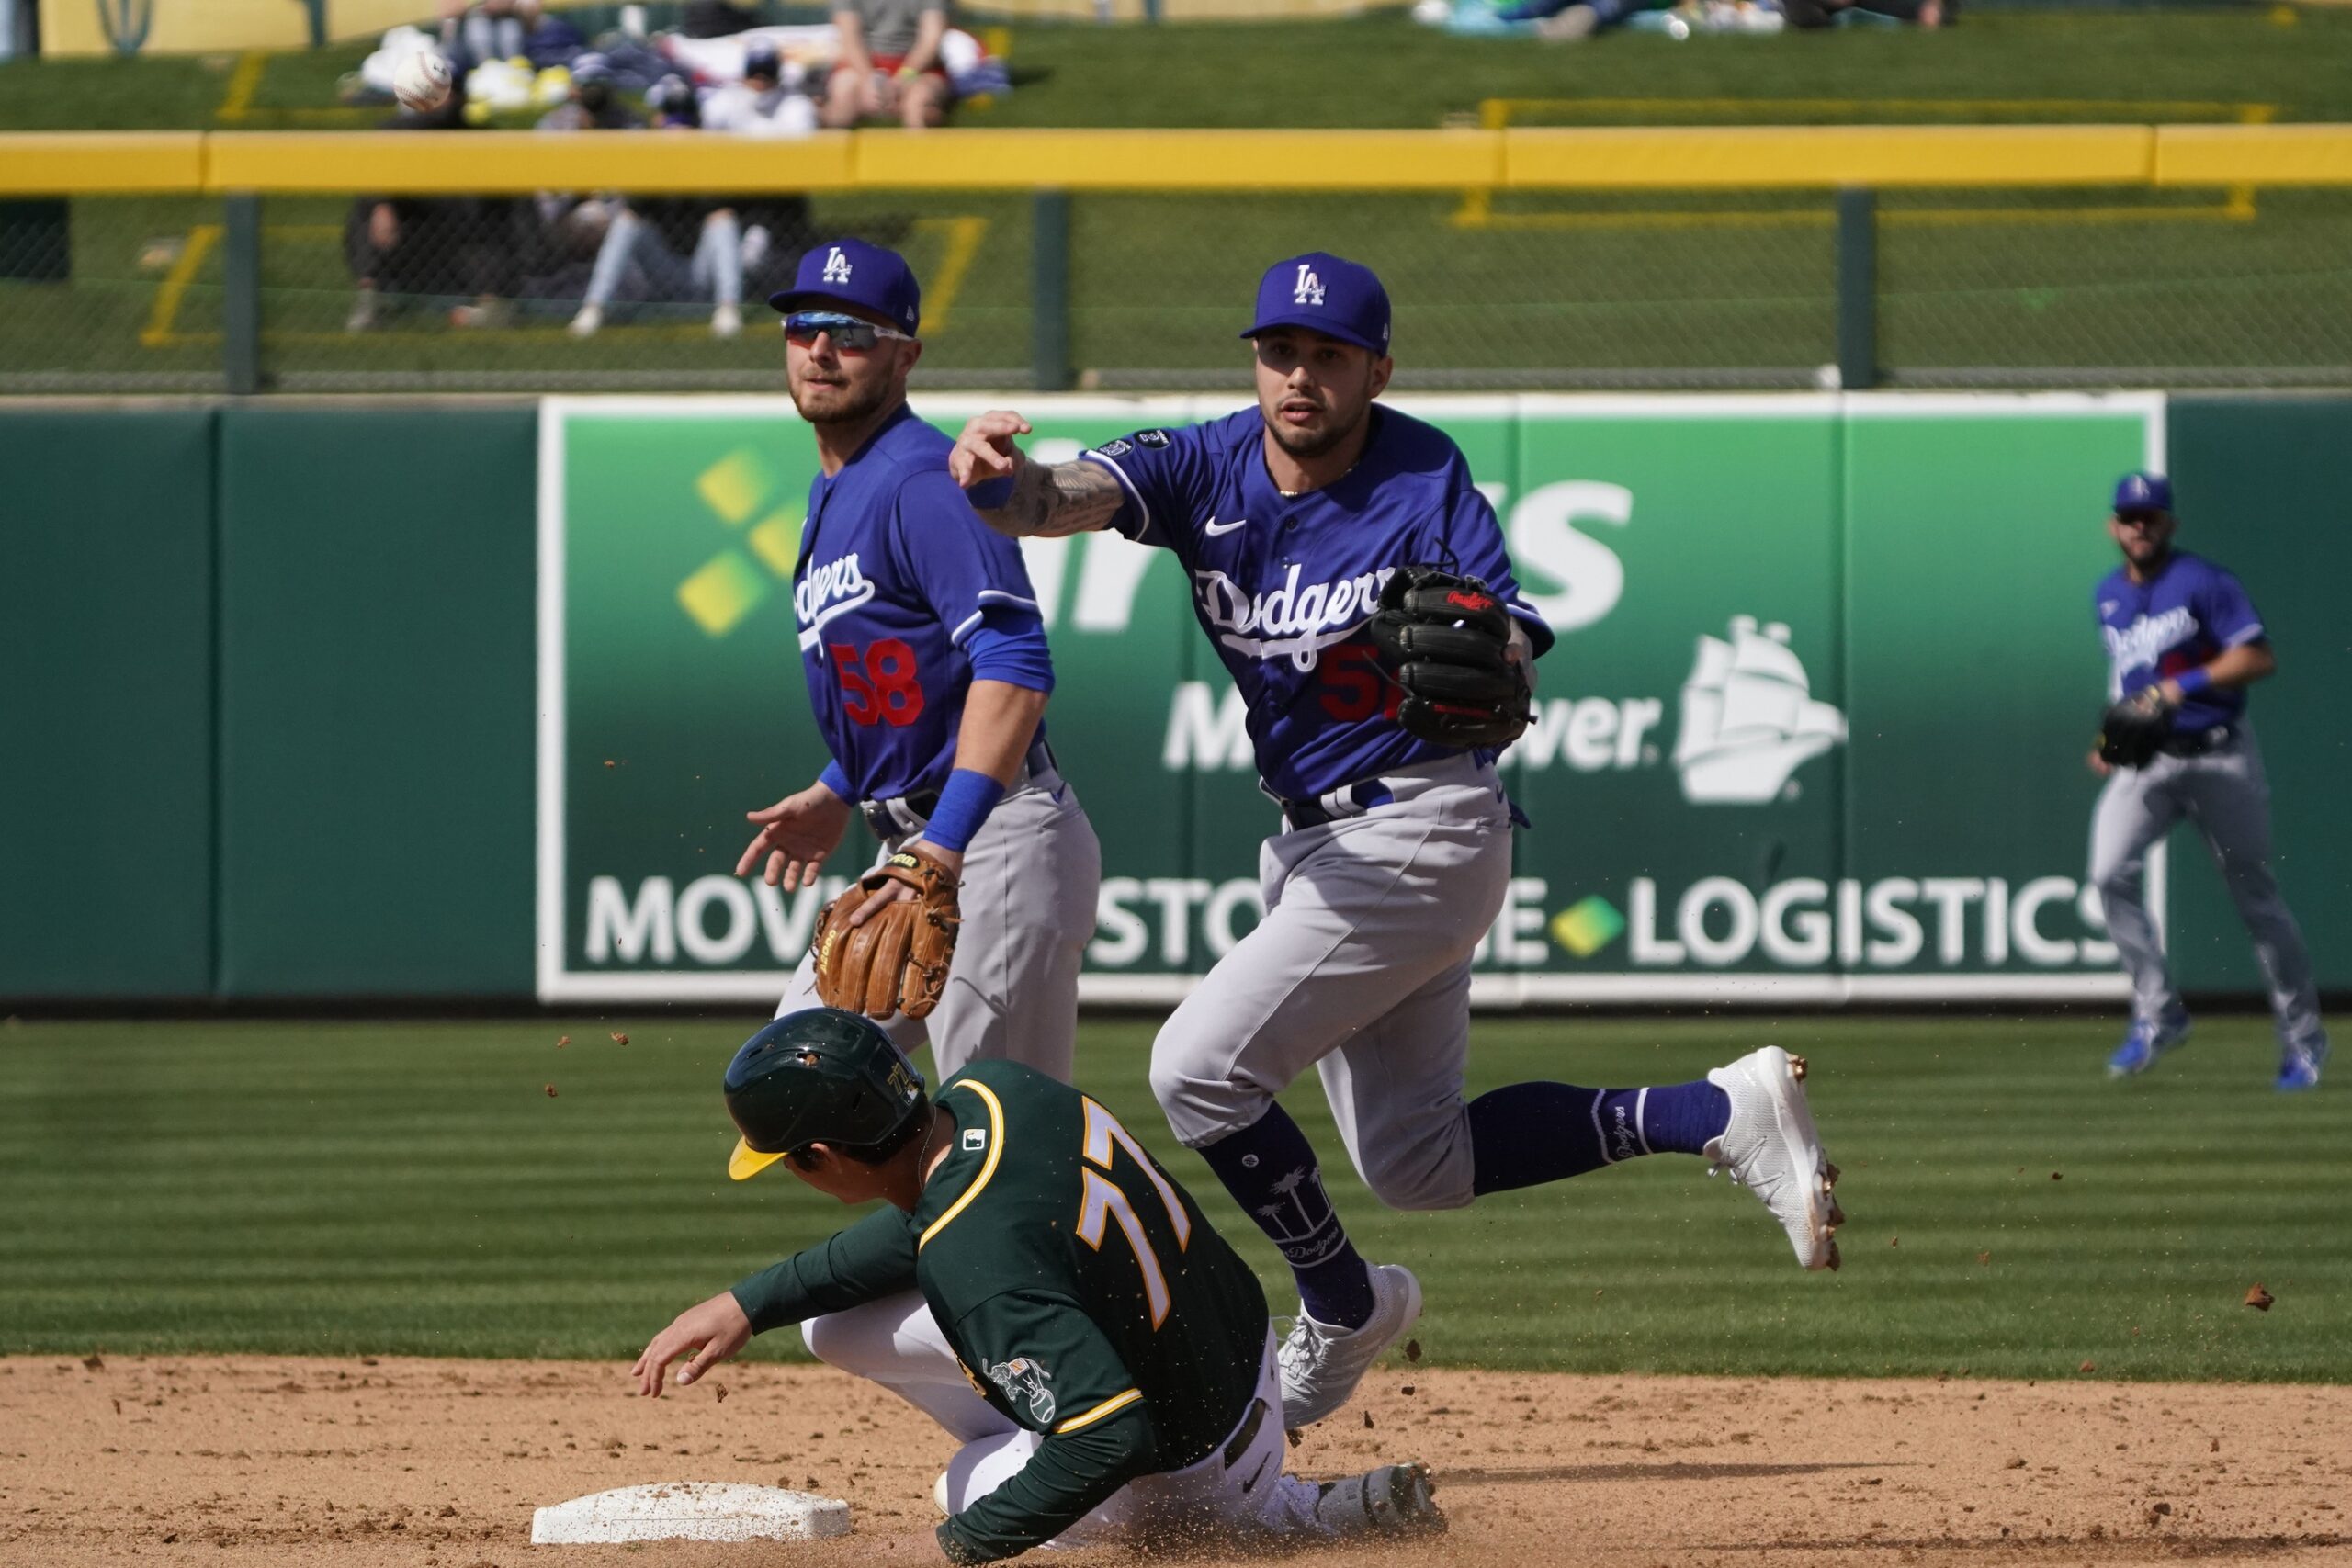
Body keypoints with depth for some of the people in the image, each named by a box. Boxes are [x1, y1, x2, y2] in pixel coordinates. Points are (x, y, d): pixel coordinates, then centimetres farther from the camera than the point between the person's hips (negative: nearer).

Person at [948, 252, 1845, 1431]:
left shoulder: (1428, 483, -14)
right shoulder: (1210, 469, -2)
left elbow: (1513, 677, -18)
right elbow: (1068, 497, -22)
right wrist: (1001, 483, -46)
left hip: (1422, 833, -7)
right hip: (1317, 841, 7)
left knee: (1200, 1069, -13)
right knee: (1414, 1162, 12)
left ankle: (1342, 1308, 7)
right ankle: (1722, 1116, 18)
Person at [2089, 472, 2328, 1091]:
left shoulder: (2202, 583, -10)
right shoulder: (2109, 596, 11)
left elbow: (2259, 658, -17)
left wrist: (2184, 685, -25)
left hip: (2219, 756, -5)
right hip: (2147, 762, 5)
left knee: (2255, 896, 2)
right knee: (2111, 872, -17)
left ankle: (2303, 1036, 14)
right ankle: (2157, 1013, -8)